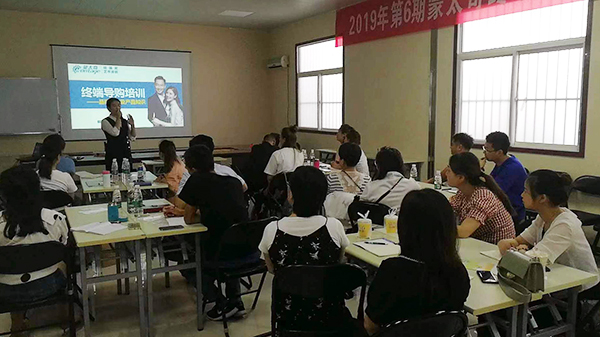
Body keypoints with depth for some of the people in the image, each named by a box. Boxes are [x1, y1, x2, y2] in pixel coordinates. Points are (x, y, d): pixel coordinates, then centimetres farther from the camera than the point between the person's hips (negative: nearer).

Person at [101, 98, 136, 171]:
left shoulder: (125, 121, 12)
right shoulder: (105, 121, -4)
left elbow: (133, 137, 9)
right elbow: (115, 133, -21)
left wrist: (132, 125, -5)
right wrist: (118, 118, -12)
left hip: (126, 153, 5)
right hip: (113, 154, -5)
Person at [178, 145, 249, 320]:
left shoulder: (196, 181, -4)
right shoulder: (234, 181, 10)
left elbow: (189, 219, 5)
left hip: (219, 250, -5)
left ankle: (222, 304, 15)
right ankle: (235, 299, 29)